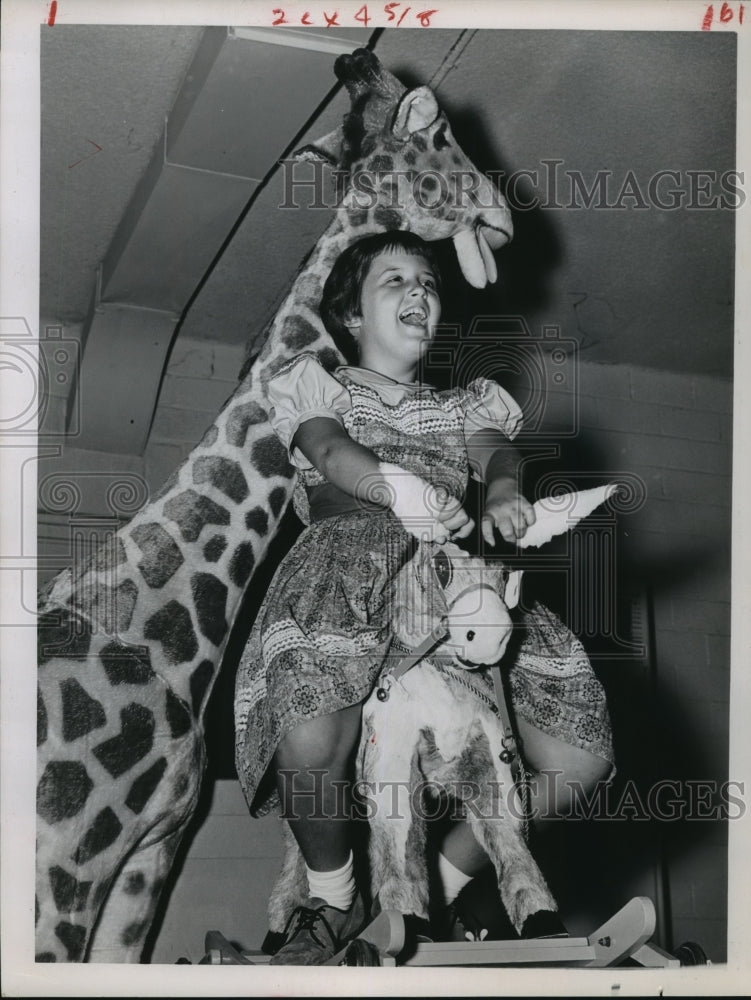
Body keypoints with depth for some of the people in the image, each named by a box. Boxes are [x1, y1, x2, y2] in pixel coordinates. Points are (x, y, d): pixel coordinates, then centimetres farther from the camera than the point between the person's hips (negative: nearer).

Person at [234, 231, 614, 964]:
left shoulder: (467, 403, 34)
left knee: (581, 754, -15)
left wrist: (501, 492, -16)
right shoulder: (316, 385, 23)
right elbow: (330, 450, 0)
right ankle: (332, 898, -2)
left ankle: (445, 881, 6)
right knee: (309, 739, -34)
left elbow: (494, 451, 11)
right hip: (347, 555, -3)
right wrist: (400, 486, -24)